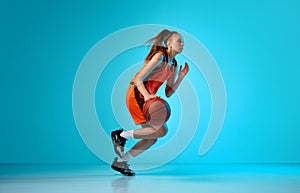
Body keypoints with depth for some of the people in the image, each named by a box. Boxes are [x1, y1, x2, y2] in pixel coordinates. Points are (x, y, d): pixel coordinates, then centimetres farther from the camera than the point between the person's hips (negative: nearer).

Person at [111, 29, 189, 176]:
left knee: (152, 138, 8)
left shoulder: (174, 65, 14)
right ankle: (122, 136, -4)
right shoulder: (160, 56, -12)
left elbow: (168, 93, 13)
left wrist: (181, 77, 4)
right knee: (161, 130, -15)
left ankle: (120, 162, 18)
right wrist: (146, 95, -31)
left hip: (147, 97, 9)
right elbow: (138, 78, -17)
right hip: (137, 94, -9)